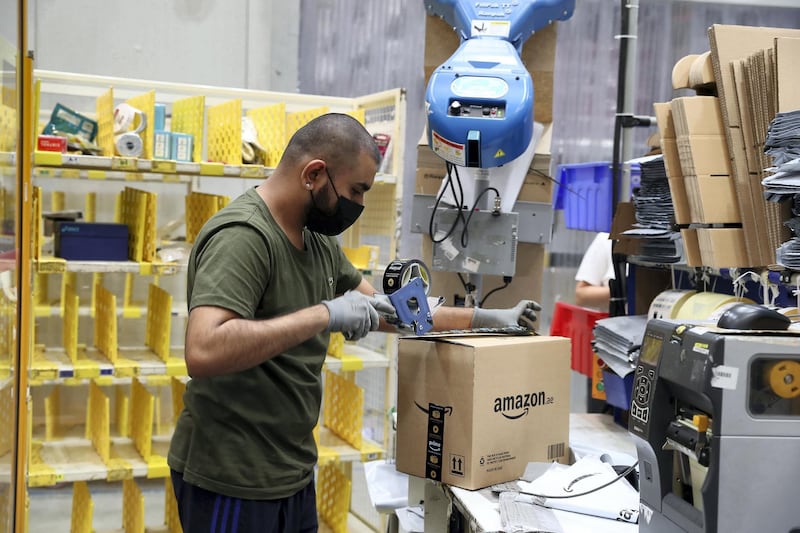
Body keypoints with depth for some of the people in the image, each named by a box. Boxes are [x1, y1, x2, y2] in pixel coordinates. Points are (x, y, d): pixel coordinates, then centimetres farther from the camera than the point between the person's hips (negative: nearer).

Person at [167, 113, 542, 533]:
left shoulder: (319, 241, 8)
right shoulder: (242, 236, -21)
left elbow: (385, 311, 16)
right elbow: (203, 352, -34)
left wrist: (486, 319, 13)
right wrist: (324, 315, -30)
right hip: (233, 482, -8)